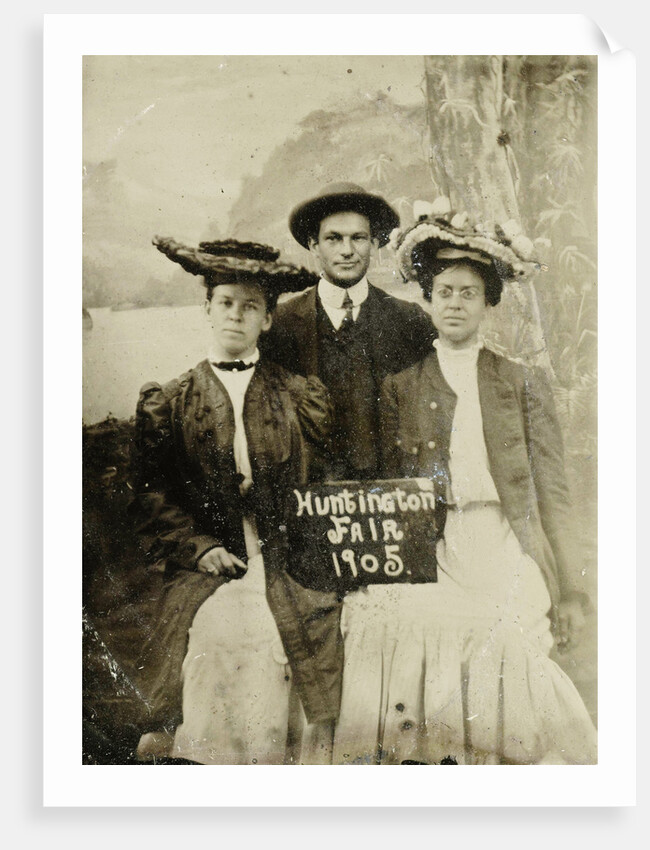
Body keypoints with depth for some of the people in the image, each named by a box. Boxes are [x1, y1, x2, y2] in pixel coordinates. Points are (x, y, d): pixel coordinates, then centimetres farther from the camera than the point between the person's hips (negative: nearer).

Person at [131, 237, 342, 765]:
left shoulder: (299, 398, 12)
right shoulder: (169, 403, 11)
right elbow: (151, 495, 7)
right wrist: (199, 548, -4)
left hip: (284, 569, 0)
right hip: (207, 572, 0)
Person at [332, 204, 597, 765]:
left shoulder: (525, 384, 10)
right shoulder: (400, 387, 11)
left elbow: (553, 492, 8)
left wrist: (570, 590, 3)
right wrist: (377, 579, 2)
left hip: (508, 560, 0)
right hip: (431, 558, 0)